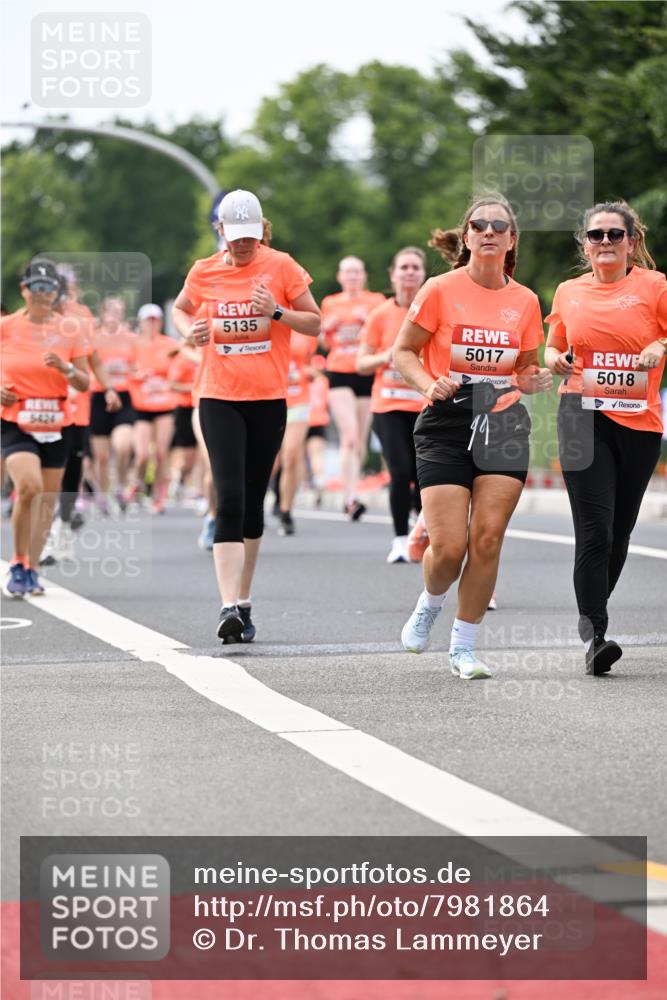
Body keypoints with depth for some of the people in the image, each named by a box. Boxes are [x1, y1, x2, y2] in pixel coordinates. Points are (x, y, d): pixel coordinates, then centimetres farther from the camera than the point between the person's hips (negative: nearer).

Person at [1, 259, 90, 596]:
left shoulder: (70, 331, 2)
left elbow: (84, 384, 3)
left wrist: (66, 369, -17)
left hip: (56, 426, 3)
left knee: (47, 499, 6)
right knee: (30, 486, -24)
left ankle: (32, 569, 21)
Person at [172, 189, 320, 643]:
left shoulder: (281, 267, -2)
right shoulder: (204, 272, 3)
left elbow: (315, 322, 3)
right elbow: (181, 308, 23)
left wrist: (277, 312, -15)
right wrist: (190, 330, 1)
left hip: (269, 399, 0)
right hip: (219, 398, 0)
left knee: (252, 502, 9)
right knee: (229, 499, -14)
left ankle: (244, 602, 22)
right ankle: (230, 607, -20)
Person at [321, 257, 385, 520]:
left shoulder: (376, 301, 7)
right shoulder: (330, 304, 12)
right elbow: (324, 342, 19)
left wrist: (369, 319, -15)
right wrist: (326, 327, -1)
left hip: (367, 373, 1)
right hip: (339, 373, -1)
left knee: (361, 439, 5)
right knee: (350, 435, -17)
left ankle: (350, 497, 19)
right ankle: (351, 496, -22)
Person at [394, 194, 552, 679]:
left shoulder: (525, 301, 6)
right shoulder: (440, 290, -4)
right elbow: (403, 351, 2)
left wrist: (534, 380, -6)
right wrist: (428, 384, -16)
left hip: (503, 426, 3)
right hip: (446, 426, -2)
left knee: (488, 538, -6)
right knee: (449, 547, -9)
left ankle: (463, 647, 8)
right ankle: (430, 604, 27)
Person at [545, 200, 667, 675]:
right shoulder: (568, 292, 11)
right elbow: (553, 350, 24)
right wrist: (559, 361, 2)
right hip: (584, 417, 0)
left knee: (619, 533, 9)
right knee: (595, 530, -12)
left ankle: (594, 611, 31)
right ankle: (595, 636, -13)